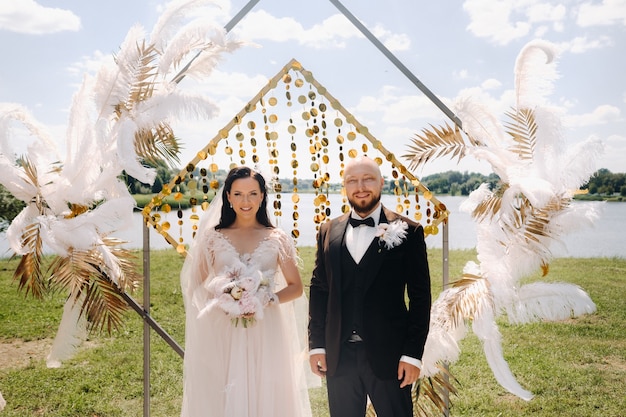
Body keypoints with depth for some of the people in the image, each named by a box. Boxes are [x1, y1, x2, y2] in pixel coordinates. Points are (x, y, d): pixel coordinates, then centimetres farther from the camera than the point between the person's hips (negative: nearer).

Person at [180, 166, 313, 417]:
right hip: (222, 336, 0)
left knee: (266, 397, 4)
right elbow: (197, 285, 7)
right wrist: (222, 297, -12)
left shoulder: (277, 239, 2)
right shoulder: (213, 238, 4)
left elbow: (296, 287, 4)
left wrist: (267, 300, -13)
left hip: (265, 335, 0)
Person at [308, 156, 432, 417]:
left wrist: (413, 354, -8)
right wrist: (316, 344, 5)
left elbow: (420, 296, -5)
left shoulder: (408, 232, -4)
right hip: (338, 356, 3)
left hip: (388, 356, -3)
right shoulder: (329, 232, 6)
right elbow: (319, 290, 8)